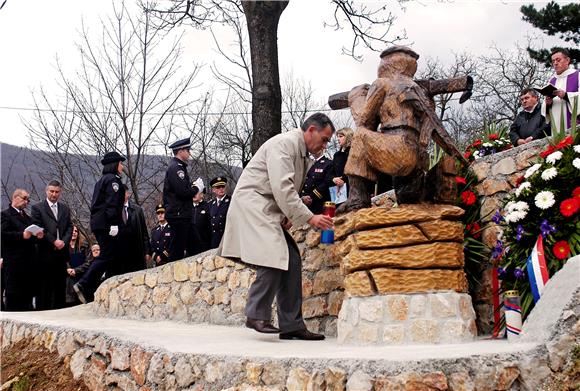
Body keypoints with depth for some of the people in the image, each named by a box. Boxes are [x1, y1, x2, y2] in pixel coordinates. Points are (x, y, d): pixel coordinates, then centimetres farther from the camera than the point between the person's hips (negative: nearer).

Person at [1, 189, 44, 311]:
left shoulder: (27, 217, 22)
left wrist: (37, 236, 3)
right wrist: (22, 235, -22)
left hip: (28, 262, 8)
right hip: (14, 263, -8)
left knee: (27, 295, 8)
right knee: (13, 296, -6)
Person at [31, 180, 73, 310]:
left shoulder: (65, 208, 15)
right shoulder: (37, 208, 0)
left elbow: (69, 227, 11)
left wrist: (64, 242, -6)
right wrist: (53, 242, -12)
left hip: (61, 252, 4)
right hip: (45, 253, -4)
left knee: (60, 285, 6)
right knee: (44, 287, -2)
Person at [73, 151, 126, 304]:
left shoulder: (102, 180, 23)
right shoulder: (113, 179, -6)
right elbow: (112, 203, -17)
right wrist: (114, 223, -22)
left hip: (98, 223, 10)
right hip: (107, 223, -10)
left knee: (106, 256, 11)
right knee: (108, 256, -11)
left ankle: (90, 290, 8)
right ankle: (84, 285, -19)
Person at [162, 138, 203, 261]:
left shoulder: (178, 167, 19)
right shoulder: (176, 168, -14)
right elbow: (183, 192, -22)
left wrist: (192, 186, 8)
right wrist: (197, 188, -6)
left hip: (178, 214, 10)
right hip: (179, 214, -10)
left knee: (179, 248, 13)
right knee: (177, 249, -8)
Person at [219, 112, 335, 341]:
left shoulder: (303, 155, 18)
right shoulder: (284, 144, -13)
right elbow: (281, 188, -22)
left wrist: (287, 216, 6)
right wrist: (309, 218, -22)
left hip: (270, 210, 10)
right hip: (252, 204, -10)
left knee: (291, 261, 0)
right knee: (273, 258, -23)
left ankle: (291, 325, 1)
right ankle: (257, 315, -13)